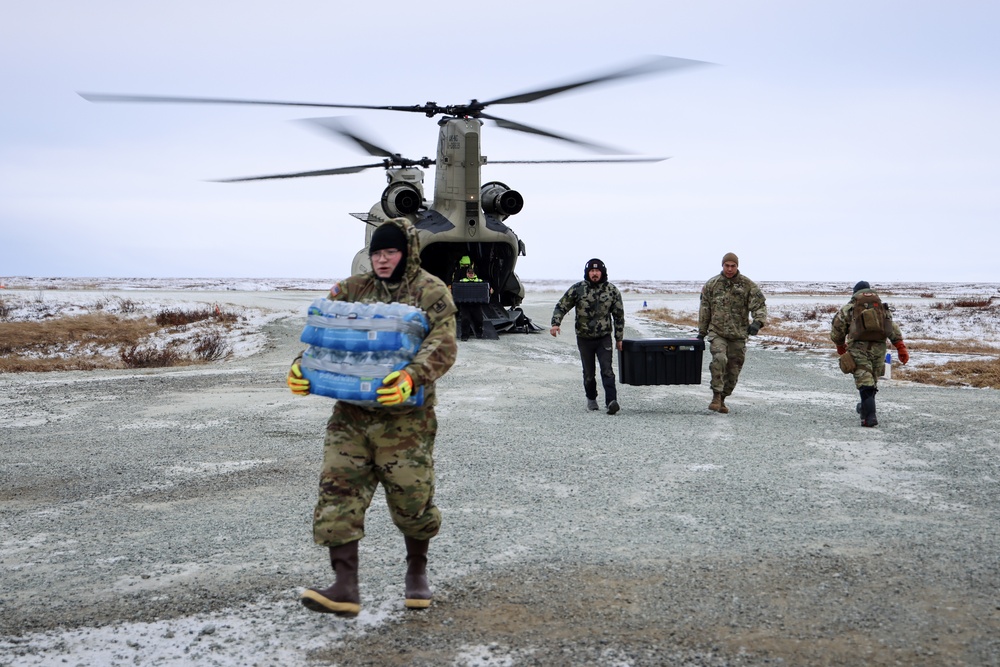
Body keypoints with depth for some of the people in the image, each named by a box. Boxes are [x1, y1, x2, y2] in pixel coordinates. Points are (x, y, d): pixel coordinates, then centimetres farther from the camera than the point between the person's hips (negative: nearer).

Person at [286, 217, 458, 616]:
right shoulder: (352, 290, 11)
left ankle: (417, 572, 31)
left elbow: (442, 346, -16)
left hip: (405, 418, -4)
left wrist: (413, 377, -35)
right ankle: (345, 587, -5)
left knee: (410, 497, 4)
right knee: (339, 489, -7)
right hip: (350, 413, 4)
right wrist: (302, 367, -12)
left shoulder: (432, 293, -3)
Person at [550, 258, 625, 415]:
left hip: (604, 337, -1)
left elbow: (619, 315, 6)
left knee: (607, 370, -13)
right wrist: (555, 323, -16)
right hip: (584, 338, 1)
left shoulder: (612, 291, -1)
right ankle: (591, 399, 30)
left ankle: (611, 402, -20)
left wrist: (619, 338, 7)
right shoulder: (577, 289, -4)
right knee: (589, 372, 11)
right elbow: (561, 307, 1)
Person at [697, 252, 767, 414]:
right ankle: (716, 396, -20)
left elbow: (760, 306, -5)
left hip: (739, 335, 1)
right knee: (719, 359, -26)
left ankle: (722, 400, 24)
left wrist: (757, 322, -24)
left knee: (733, 370, 6)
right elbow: (705, 309, 10)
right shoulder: (712, 284, 4)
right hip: (717, 332, -1)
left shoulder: (748, 285, 0)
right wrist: (702, 332, 12)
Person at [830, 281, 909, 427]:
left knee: (865, 383, -7)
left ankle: (870, 416, -17)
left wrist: (840, 345, 27)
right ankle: (865, 408, 36)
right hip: (879, 347, 3)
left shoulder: (849, 307, 9)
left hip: (859, 347, -3)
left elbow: (837, 329, 10)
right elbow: (894, 328, 6)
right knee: (873, 381, 20)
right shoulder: (882, 307, 17)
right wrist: (901, 347, 0)